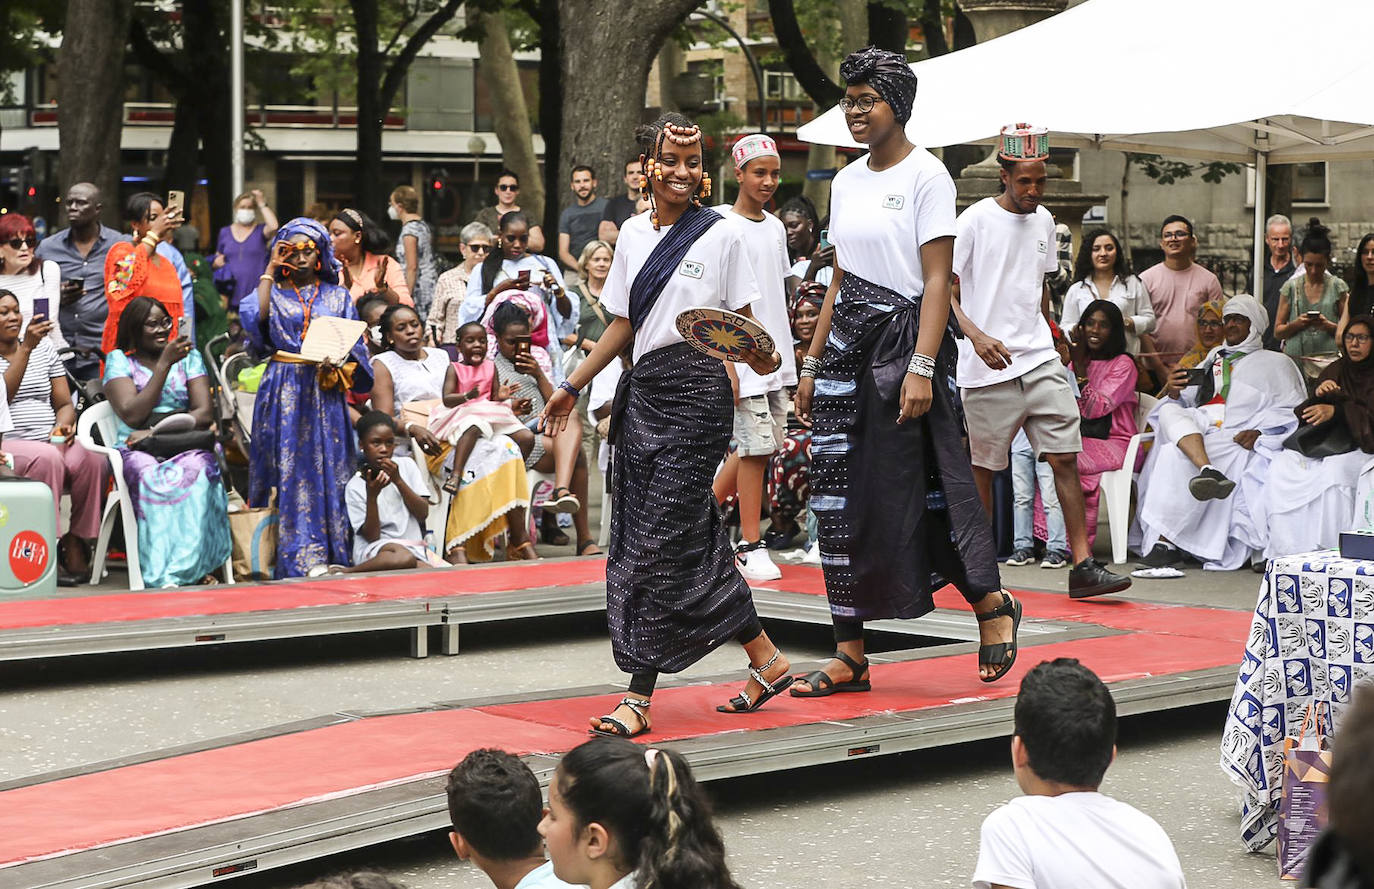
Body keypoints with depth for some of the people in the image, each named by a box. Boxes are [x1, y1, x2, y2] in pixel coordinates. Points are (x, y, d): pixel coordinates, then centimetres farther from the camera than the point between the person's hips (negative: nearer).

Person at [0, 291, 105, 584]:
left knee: (92, 461, -27)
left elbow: (64, 403, 18)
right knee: (47, 459, -36)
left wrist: (64, 426, -5)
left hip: (50, 440, 4)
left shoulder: (44, 348, 18)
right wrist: (26, 348, -20)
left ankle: (75, 546, -19)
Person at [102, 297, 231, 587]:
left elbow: (205, 413, 4)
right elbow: (132, 415, -6)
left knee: (198, 470, -36)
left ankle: (197, 566, -38)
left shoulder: (189, 357, 17)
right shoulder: (119, 361, 10)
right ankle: (163, 576, -42)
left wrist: (157, 431, -11)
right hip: (137, 451, -2)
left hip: (185, 446, 2)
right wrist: (164, 364, -8)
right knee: (151, 476, -38)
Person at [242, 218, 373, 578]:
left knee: (327, 471, -2)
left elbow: (354, 348, 10)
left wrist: (338, 364, -12)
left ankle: (331, 558, 0)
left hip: (324, 394, 1)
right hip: (283, 396, -1)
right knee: (287, 472, -4)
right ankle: (291, 560, -2)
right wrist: (270, 271, -4)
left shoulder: (337, 296, 13)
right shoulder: (273, 292, 9)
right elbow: (254, 317, -13)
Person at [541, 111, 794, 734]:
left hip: (696, 391, -6)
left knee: (663, 540, -9)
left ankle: (639, 696, -7)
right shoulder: (633, 234, 12)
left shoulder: (721, 235, -1)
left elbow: (742, 319, 1)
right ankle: (765, 659, 17)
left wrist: (759, 356, -20)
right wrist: (572, 387, 18)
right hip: (643, 391, 6)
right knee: (667, 536, 6)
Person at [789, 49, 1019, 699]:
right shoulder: (847, 182, 14)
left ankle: (993, 606, 17)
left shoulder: (925, 175, -7)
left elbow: (937, 281, -13)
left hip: (906, 338, -7)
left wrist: (921, 368, -21)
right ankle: (849, 657, 6)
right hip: (849, 346, 7)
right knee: (841, 498, 3)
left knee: (919, 488, -5)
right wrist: (812, 364, 14)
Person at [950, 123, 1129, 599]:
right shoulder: (975, 221, -6)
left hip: (1041, 361, 5)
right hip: (988, 367, -5)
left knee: (1065, 457, -4)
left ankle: (1083, 565, -6)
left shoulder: (1044, 221, 13)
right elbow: (945, 291, -9)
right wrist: (977, 336, -23)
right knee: (983, 468, 4)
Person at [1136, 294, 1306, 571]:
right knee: (1169, 412, -31)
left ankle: (1165, 540, -36)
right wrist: (1175, 392, 2)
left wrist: (1258, 432, -11)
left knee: (1174, 455, -32)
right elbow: (1188, 402, 27)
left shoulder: (1276, 363, 19)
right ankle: (1208, 472, -55)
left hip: (1236, 440, -5)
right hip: (1194, 429, 5)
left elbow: (1292, 410, 5)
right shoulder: (1214, 358, 34)